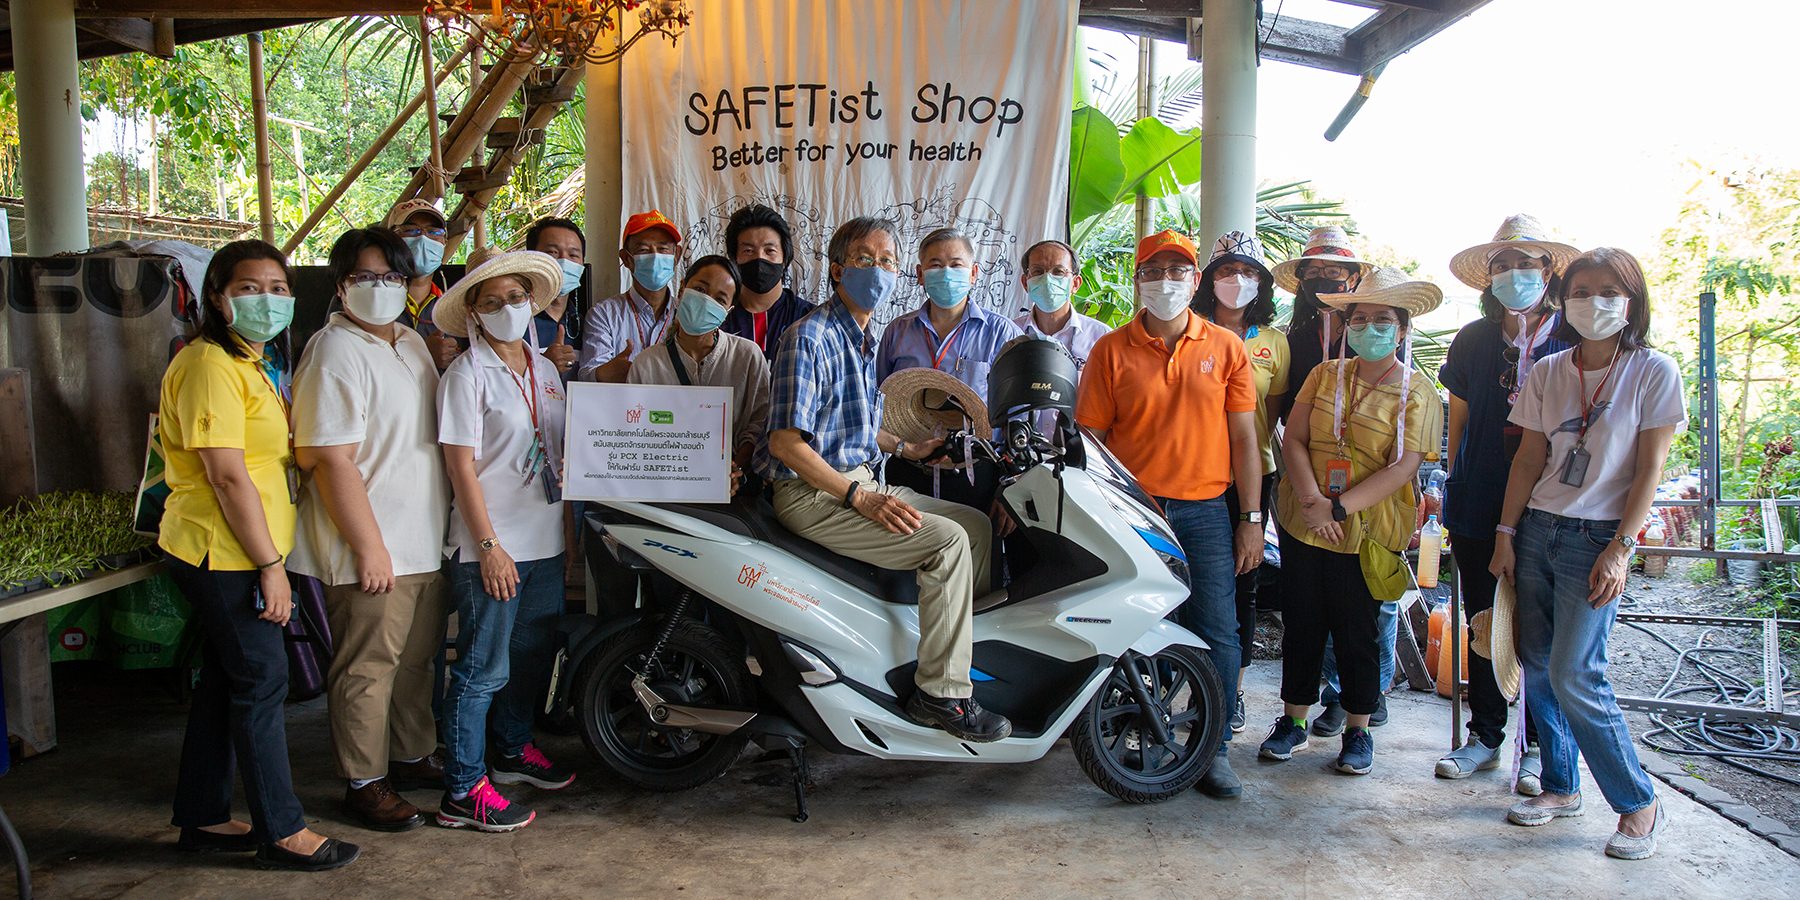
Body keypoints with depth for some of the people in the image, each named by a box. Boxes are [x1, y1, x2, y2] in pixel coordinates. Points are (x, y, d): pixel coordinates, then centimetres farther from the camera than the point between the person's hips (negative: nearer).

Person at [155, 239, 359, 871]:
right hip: (225, 552, -10)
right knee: (262, 682, -3)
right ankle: (282, 832, 8)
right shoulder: (211, 365, -17)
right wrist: (270, 565, -21)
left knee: (224, 681, 16)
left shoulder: (255, 362, 16)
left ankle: (202, 818, 28)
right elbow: (227, 475, -22)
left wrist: (270, 557, 15)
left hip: (233, 552, 10)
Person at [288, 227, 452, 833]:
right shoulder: (335, 351, -14)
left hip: (426, 543, 8)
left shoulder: (412, 342, 13)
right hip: (372, 547, -8)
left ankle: (414, 757, 33)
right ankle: (365, 783, 16)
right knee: (367, 668, 3)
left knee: (416, 658, 18)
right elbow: (332, 461, -19)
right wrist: (369, 546, -20)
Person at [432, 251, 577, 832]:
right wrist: (489, 546, -17)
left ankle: (514, 751, 36)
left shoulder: (545, 371, 12)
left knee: (534, 655, 18)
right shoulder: (467, 376, -9)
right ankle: (462, 791, 8)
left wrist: (569, 531, 13)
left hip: (545, 544, 7)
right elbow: (462, 467, -13)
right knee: (483, 669, -2)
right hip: (491, 549, -7)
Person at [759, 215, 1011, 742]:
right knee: (947, 540, -21)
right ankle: (941, 693, -16)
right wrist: (860, 497, -24)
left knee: (977, 525, 6)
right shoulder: (810, 337, -14)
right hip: (813, 495, -9)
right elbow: (785, 442, -21)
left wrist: (905, 449, 19)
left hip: (858, 481, 9)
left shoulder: (863, 340, 16)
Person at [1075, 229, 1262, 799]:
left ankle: (1214, 749, 13)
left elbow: (1243, 437, 7)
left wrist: (1251, 518, 3)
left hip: (1205, 514, 1)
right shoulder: (1111, 351, 5)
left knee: (1215, 634, 0)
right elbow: (1091, 439, 4)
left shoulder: (1226, 348, 8)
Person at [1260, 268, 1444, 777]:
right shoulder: (1325, 375, 8)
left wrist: (1339, 508, -18)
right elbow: (1294, 439, 0)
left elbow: (1403, 467, -11)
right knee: (1301, 624, 10)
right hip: (1302, 525, 3)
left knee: (1356, 632, 5)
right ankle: (1293, 721, 24)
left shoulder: (1417, 392, -2)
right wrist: (1311, 500, -15)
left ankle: (1358, 730, 23)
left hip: (1367, 533, -3)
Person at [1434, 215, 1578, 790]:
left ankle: (1538, 745, 20)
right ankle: (1485, 736, 24)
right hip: (1478, 506, 3)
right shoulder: (1473, 340, 6)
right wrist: (1454, 485, 10)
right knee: (1482, 622, 10)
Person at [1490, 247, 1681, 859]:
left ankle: (1640, 804, 7)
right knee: (1536, 666, 4)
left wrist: (1621, 548, -12)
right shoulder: (1548, 372, 7)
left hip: (1597, 537, -4)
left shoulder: (1655, 373, -4)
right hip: (1537, 529, 4)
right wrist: (1506, 533, 4)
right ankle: (1561, 787, 20)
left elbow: (1649, 468, -6)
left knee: (1573, 676, -10)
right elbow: (1529, 458, 9)